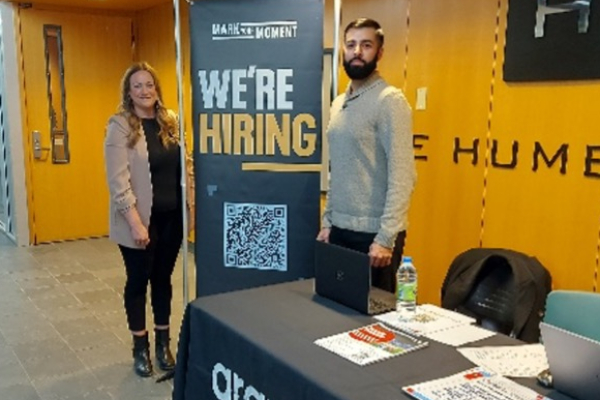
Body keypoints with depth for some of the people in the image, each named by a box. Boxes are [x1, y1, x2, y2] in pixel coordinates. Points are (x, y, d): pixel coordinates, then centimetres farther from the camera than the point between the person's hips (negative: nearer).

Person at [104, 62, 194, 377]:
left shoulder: (171, 120, 6)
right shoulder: (120, 126, -9)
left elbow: (184, 166, 10)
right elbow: (118, 180, -15)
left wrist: (192, 205, 6)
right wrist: (135, 222, -19)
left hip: (171, 216, 4)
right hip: (140, 219, -4)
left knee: (163, 279, 15)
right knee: (138, 281, 10)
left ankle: (163, 343, 30)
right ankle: (140, 348, 25)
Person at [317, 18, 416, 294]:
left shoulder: (390, 101, -12)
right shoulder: (338, 104, 11)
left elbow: (402, 177, -18)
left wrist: (386, 237, -21)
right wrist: (327, 221, 12)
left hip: (373, 232, -7)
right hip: (341, 229, 7)